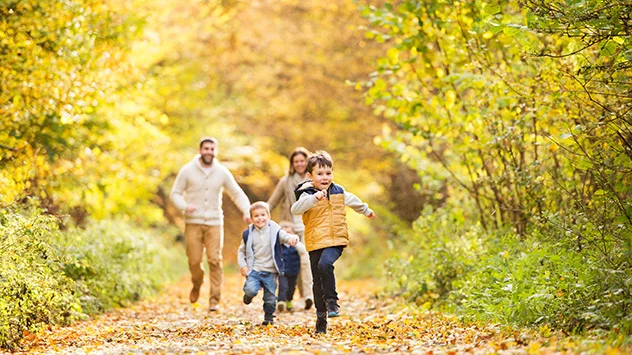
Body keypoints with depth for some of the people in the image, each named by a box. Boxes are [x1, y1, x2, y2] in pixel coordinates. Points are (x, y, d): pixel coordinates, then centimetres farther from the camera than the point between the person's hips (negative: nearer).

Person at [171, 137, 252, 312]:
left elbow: (237, 194, 8)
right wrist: (184, 206, -18)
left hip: (214, 223, 1)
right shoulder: (187, 171, -1)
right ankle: (197, 285, 31)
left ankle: (215, 300, -2)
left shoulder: (222, 172, 3)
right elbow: (176, 193, 3)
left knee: (215, 261, -8)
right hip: (193, 223, -1)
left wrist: (246, 211, -9)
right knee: (194, 261, -2)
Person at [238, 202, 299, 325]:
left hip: (270, 272, 0)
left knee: (270, 298, 5)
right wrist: (242, 265, -1)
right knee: (251, 289, -23)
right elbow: (241, 251, 11)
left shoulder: (275, 231, -3)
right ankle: (248, 295, 12)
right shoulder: (248, 234, 1)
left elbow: (286, 236, -15)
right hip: (254, 270, 0)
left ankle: (269, 317, 28)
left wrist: (293, 238, -39)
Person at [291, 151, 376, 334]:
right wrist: (314, 198, -41)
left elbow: (352, 200, 31)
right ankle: (321, 317, 20)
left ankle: (332, 301, -19)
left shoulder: (339, 192, 8)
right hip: (315, 243, 0)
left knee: (325, 264, -31)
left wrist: (366, 210, 48)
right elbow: (295, 209, -27)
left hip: (336, 241, 0)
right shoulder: (307, 195, -5)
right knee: (318, 283, 6)